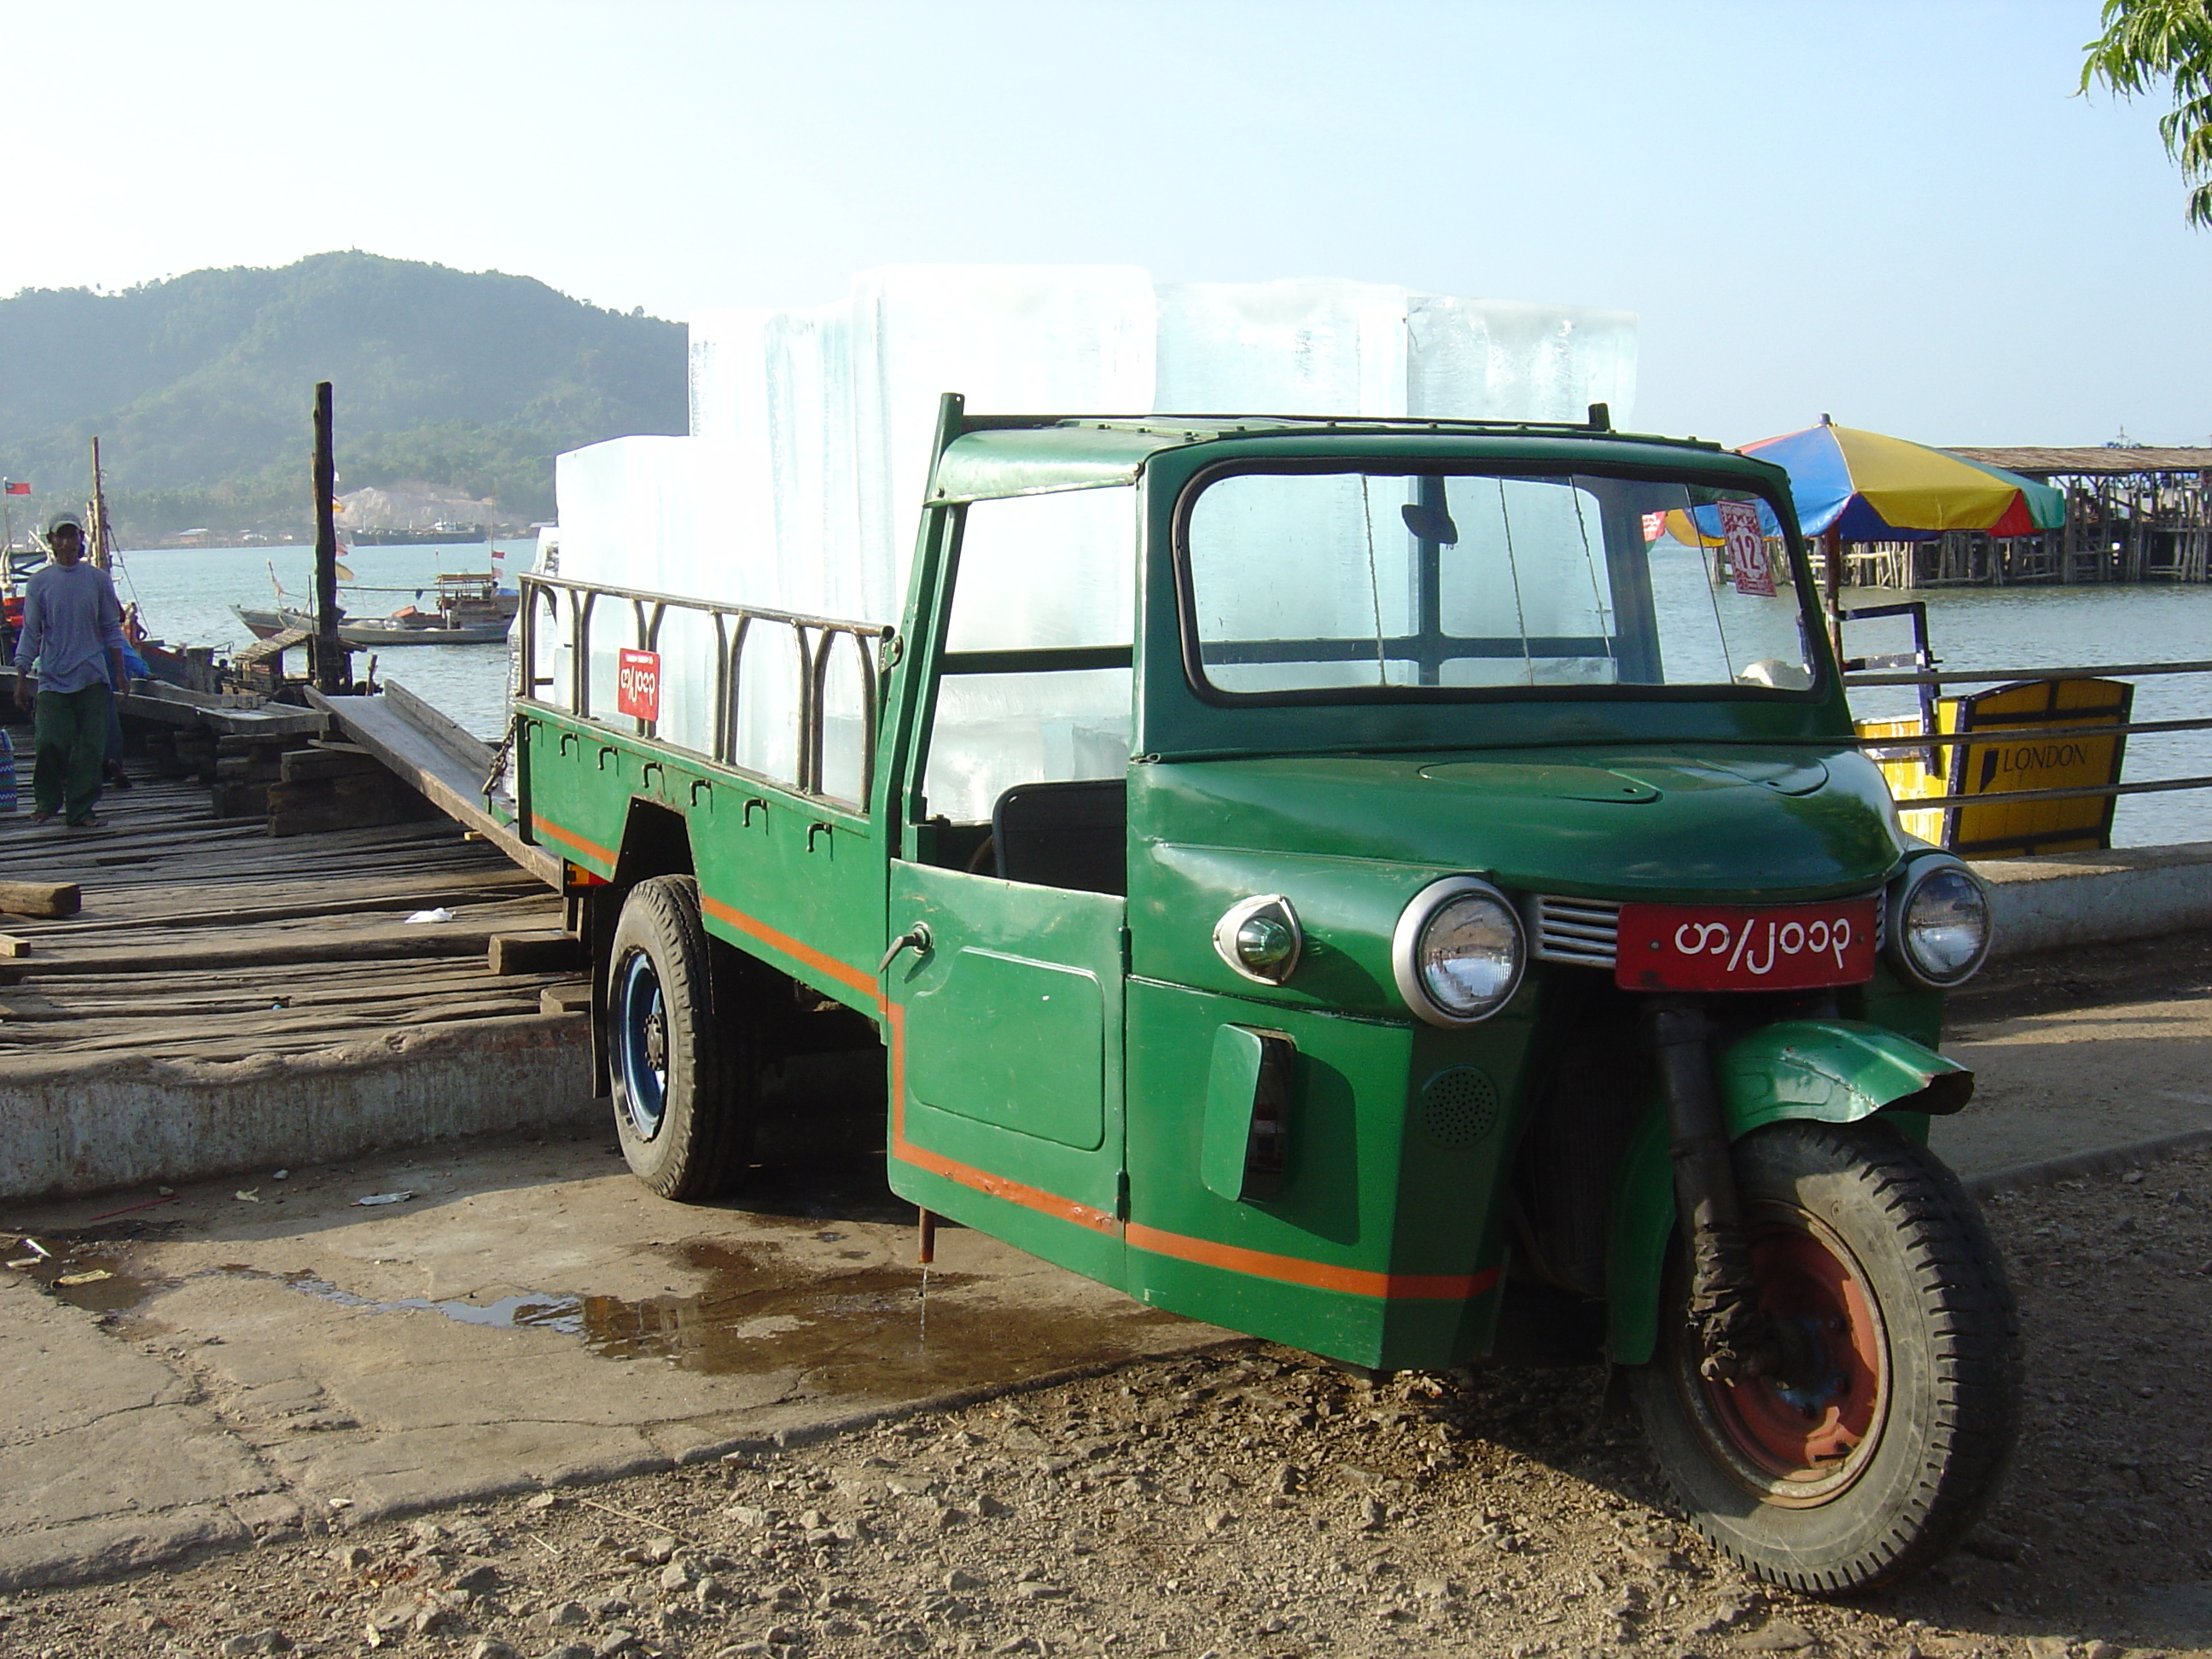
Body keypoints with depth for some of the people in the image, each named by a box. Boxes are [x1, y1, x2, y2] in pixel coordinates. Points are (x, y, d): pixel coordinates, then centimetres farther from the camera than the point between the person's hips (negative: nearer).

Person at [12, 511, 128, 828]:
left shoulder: (98, 579, 6)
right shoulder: (39, 583, 4)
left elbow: (111, 628, 12)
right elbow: (30, 633, 6)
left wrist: (119, 672, 8)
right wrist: (21, 678, 2)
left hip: (93, 678, 1)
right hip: (52, 678, -1)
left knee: (90, 746, -1)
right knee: (50, 742, -10)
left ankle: (82, 809, 9)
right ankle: (46, 801, 13)